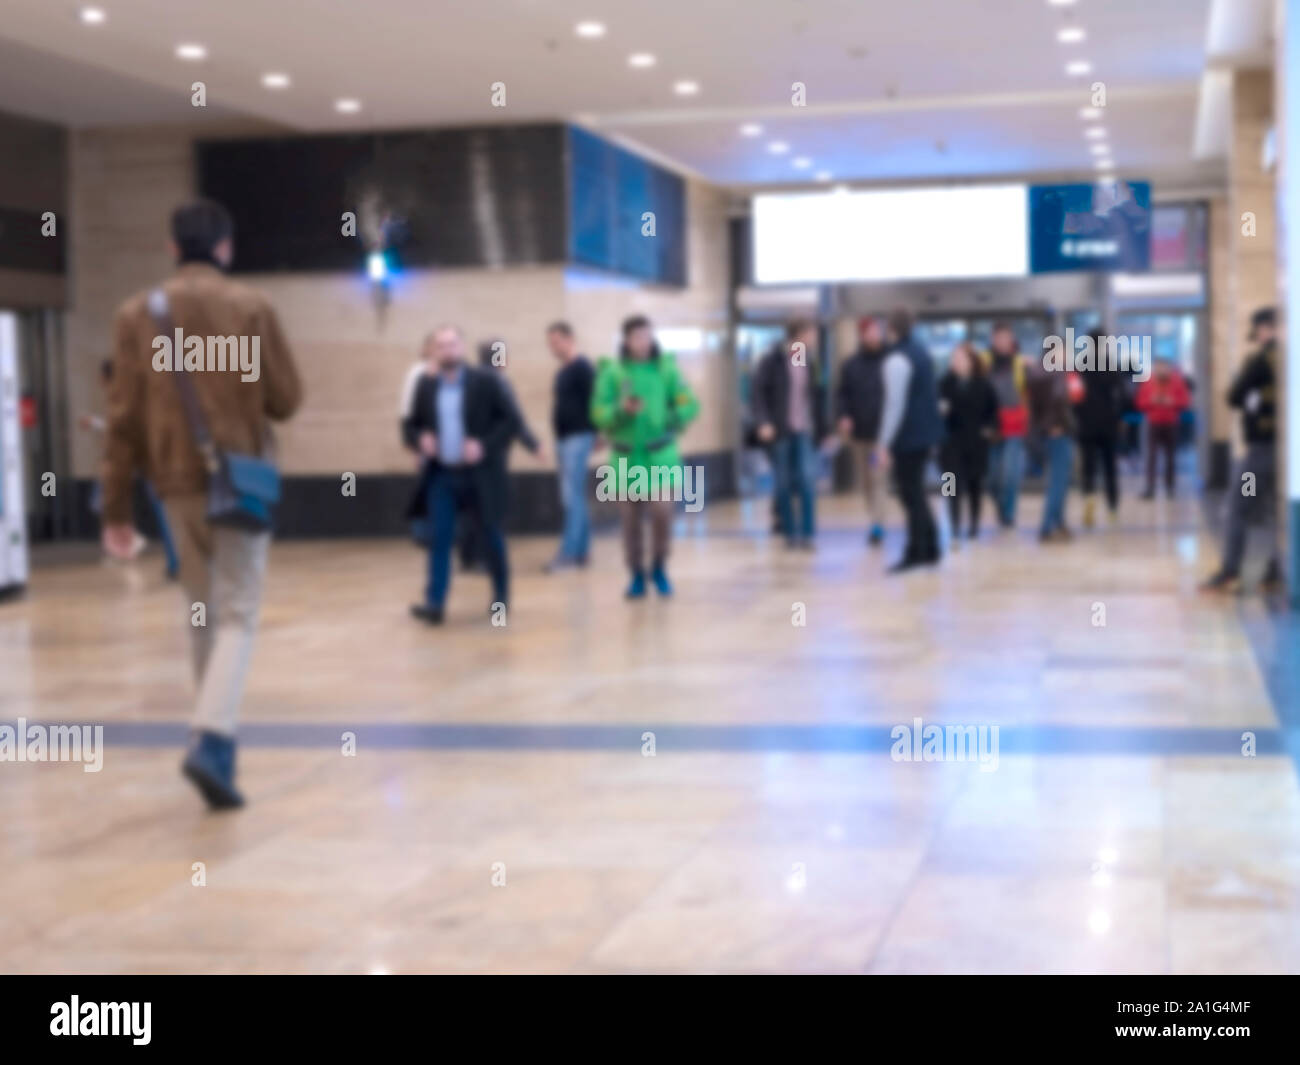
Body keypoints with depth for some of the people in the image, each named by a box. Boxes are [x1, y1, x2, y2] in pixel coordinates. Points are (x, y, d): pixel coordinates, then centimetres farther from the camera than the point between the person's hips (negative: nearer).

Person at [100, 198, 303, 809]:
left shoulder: (135, 315, 2)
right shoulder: (250, 308, -4)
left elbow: (123, 416, 1)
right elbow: (286, 400, 0)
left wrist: (116, 508, 4)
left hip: (175, 480, 3)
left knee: (201, 608, 17)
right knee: (237, 614, -2)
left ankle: (216, 733, 22)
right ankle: (211, 741, -20)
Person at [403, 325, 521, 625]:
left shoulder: (486, 380, -7)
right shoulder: (425, 385, 4)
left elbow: (512, 419, -8)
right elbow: (409, 424, 11)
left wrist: (485, 445, -20)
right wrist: (419, 440, -12)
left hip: (480, 473, -2)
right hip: (441, 475, 2)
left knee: (491, 536, 10)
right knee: (439, 538, -5)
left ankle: (501, 595, 29)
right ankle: (435, 603, -6)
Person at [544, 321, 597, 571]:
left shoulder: (582, 368, -10)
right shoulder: (562, 371, 16)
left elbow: (594, 402, -15)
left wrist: (595, 434, -17)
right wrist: (557, 437, 17)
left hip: (578, 438, -9)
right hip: (563, 438, 9)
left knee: (572, 496, -11)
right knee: (572, 497, 10)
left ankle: (567, 553, -11)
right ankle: (581, 550, 15)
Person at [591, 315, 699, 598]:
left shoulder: (666, 367, -1)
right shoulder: (612, 371, -4)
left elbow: (689, 403, -3)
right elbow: (599, 413, -11)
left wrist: (676, 419, -22)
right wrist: (622, 410, -29)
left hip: (660, 455, 0)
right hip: (627, 457, 0)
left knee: (662, 513, -10)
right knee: (631, 519, 5)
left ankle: (659, 569, 14)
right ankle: (637, 576, 21)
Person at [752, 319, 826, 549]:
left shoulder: (809, 362, 9)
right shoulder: (772, 361, -5)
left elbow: (815, 396, 15)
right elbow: (758, 392, -8)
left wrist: (818, 428, 13)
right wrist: (764, 422, -18)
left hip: (805, 432, 3)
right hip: (779, 432, -3)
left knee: (808, 479, -9)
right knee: (783, 484, 4)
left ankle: (807, 533, -3)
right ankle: (789, 532, 15)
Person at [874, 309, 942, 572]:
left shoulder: (897, 360, -17)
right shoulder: (922, 354, 12)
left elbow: (895, 405, -22)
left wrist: (884, 442, -19)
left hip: (907, 436, -9)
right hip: (925, 432, 9)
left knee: (911, 495, -3)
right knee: (916, 493, 17)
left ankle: (916, 553, 0)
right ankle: (929, 550, 19)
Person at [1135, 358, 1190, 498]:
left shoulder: (1177, 381, -1)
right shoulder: (1148, 382, -1)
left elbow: (1185, 401, 1)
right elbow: (1140, 403, 2)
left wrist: (1172, 402, -16)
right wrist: (1152, 401, -16)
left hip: (1171, 425, 1)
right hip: (1153, 425, -1)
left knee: (1170, 458, 5)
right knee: (1151, 457, -9)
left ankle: (1169, 486, 17)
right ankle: (1150, 489, -11)